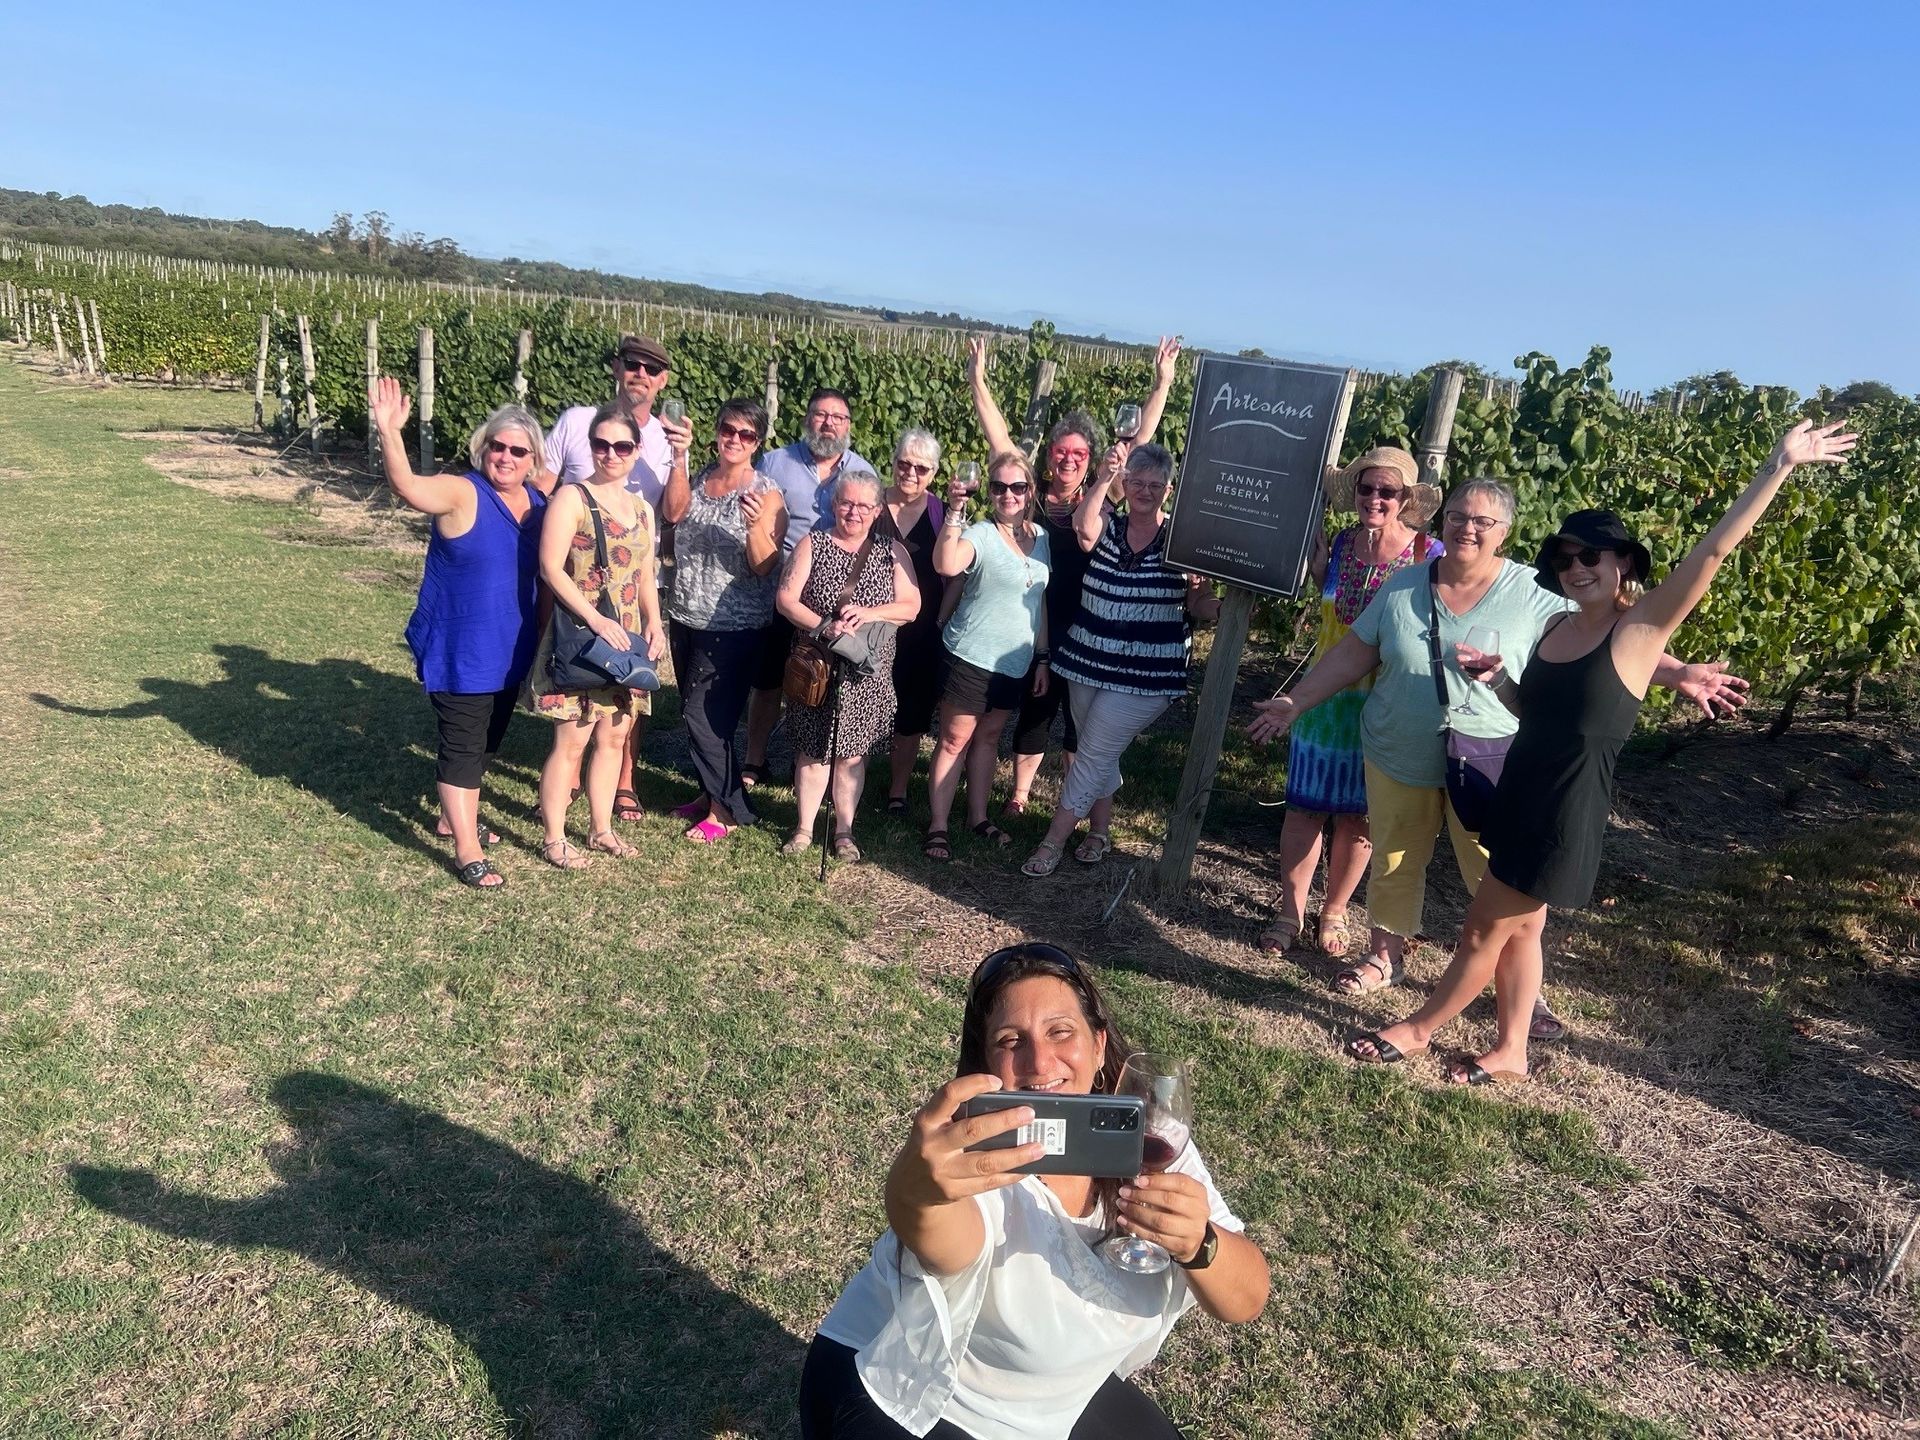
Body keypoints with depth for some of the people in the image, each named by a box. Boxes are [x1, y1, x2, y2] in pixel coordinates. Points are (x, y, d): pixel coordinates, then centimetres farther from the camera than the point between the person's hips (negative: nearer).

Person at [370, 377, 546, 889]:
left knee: (487, 741, 20)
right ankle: (468, 852, 5)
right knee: (464, 744, -2)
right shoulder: (462, 494, -16)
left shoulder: (538, 504, 3)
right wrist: (389, 432, -47)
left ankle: (455, 817, 40)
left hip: (509, 652, 7)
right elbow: (407, 485, -33)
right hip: (457, 652, -7)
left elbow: (546, 574, 15)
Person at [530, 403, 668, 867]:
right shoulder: (572, 498, -8)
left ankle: (601, 828, 26)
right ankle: (554, 838, 10)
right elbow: (551, 568, -15)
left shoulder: (642, 509, 12)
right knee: (572, 740, -2)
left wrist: (654, 626, 2)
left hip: (626, 640, 7)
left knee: (614, 737, 12)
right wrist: (596, 619, -22)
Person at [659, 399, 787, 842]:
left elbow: (764, 566, -16)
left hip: (733, 626, -6)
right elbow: (673, 512, -15)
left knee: (706, 716, -6)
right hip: (686, 618, 6)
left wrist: (756, 525, -33)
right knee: (696, 712, 15)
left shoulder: (765, 492, -9)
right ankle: (712, 791, 32)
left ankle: (727, 809, 10)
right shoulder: (700, 478, 6)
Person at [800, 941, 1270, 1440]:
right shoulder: (976, 1152, -33)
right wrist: (915, 1190, -79)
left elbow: (1247, 1300, -22)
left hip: (1064, 1398, 5)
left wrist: (1199, 1244, -44)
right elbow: (945, 1242, -57)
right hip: (907, 1399, -5)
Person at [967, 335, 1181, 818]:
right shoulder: (1032, 498, -1)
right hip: (1035, 632, 0)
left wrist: (1162, 385, -3)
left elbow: (1139, 442, 0)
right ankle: (1019, 794, 29)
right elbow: (999, 437, -4)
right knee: (1032, 711, 13)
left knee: (1082, 721, 11)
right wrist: (978, 382, -8)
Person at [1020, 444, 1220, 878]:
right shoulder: (1108, 523, 2)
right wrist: (1105, 478, -29)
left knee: (1093, 756, -3)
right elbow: (1083, 530, -22)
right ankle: (1100, 831, 34)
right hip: (1087, 662, 4)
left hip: (1142, 676, -4)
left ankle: (1053, 841, 8)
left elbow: (1199, 605, 0)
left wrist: (1227, 609, -20)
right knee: (1098, 755, 16)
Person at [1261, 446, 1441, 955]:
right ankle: (1290, 912, 19)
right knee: (1305, 806, 6)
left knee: (1355, 817, 10)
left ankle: (1334, 912, 28)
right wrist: (1317, 570, -4)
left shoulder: (1429, 556, -10)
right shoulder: (1340, 545, 0)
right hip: (1328, 694, 3)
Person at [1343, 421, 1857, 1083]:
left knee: (1483, 932, 5)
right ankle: (1510, 1052, 32)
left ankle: (1418, 1029, 22)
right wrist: (1497, 679, -1)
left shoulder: (1641, 627, -12)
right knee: (1519, 930, 18)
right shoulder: (1558, 627, 7)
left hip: (1567, 814, -7)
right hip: (1519, 798, 7)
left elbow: (1713, 551, -22)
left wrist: (1777, 467, -24)